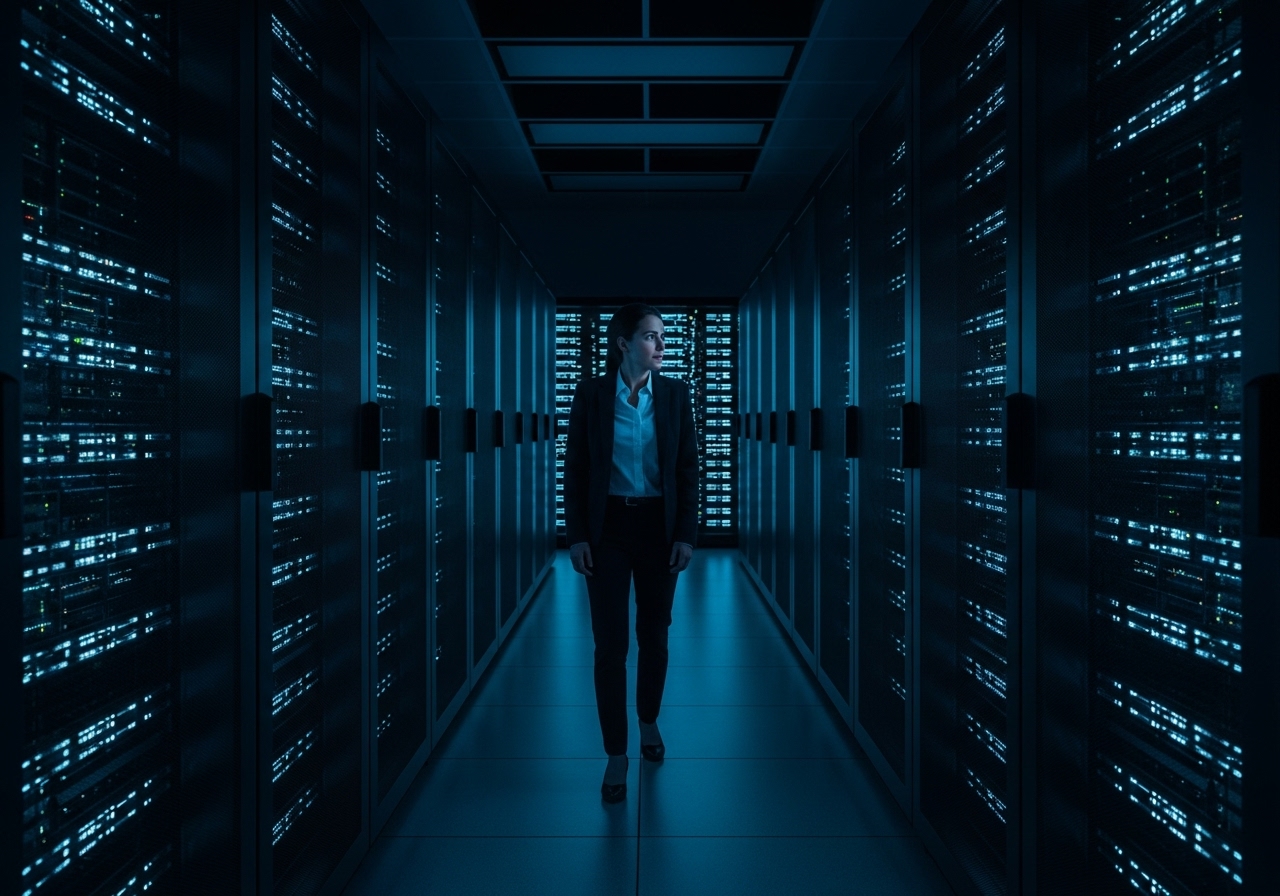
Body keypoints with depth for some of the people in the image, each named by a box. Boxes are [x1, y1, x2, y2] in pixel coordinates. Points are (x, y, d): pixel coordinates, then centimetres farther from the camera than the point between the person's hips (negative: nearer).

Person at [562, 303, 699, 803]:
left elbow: (688, 468, 1)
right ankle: (616, 755, 12)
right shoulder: (590, 394, -4)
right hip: (607, 527, -1)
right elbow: (575, 468, -2)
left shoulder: (675, 394, 0)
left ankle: (649, 723, 38)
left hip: (658, 527, 2)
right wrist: (576, 536, -6)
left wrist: (686, 534, -4)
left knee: (653, 634, 14)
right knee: (610, 642, -1)